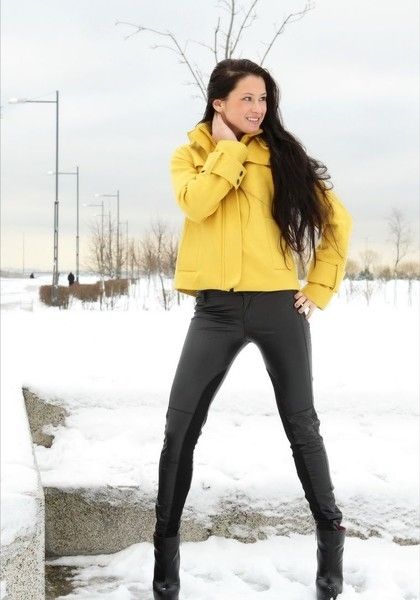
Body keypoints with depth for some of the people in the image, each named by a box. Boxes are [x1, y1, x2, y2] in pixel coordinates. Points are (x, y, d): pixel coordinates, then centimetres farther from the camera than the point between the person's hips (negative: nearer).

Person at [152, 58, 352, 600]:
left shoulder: (281, 155, 7)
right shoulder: (191, 155, 7)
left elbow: (336, 219, 11)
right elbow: (195, 202, -16)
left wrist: (321, 287, 4)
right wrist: (228, 147, -7)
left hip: (279, 306, 0)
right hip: (217, 308, 0)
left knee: (301, 426, 9)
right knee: (179, 429, -2)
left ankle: (330, 535, 23)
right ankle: (166, 544, 11)